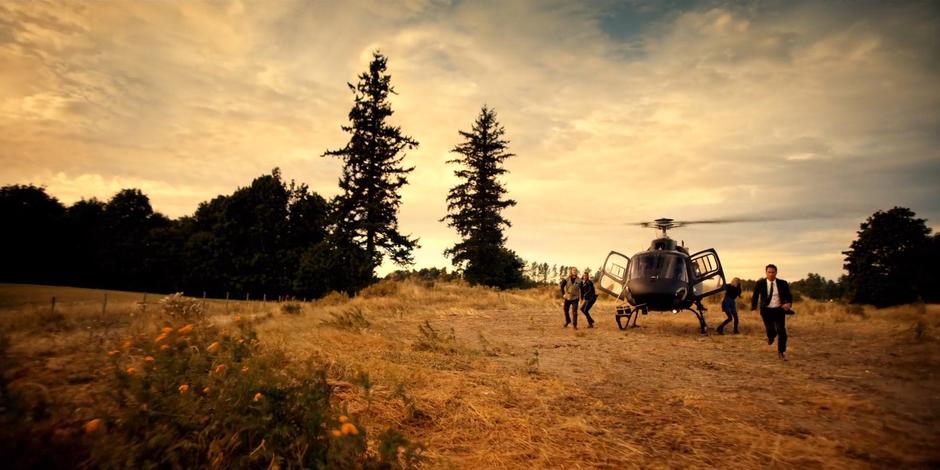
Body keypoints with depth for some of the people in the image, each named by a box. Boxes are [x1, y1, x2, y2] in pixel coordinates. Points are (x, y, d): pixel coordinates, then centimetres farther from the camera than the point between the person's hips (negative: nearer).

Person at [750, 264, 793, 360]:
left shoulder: (783, 284, -1)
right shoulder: (760, 284, -3)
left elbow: (788, 296, 1)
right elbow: (755, 296, 5)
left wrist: (789, 304, -19)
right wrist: (753, 306, -6)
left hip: (779, 310, 1)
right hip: (766, 311, -1)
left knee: (781, 331, -5)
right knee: (770, 330, -2)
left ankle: (781, 352, 13)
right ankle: (770, 337, 38)